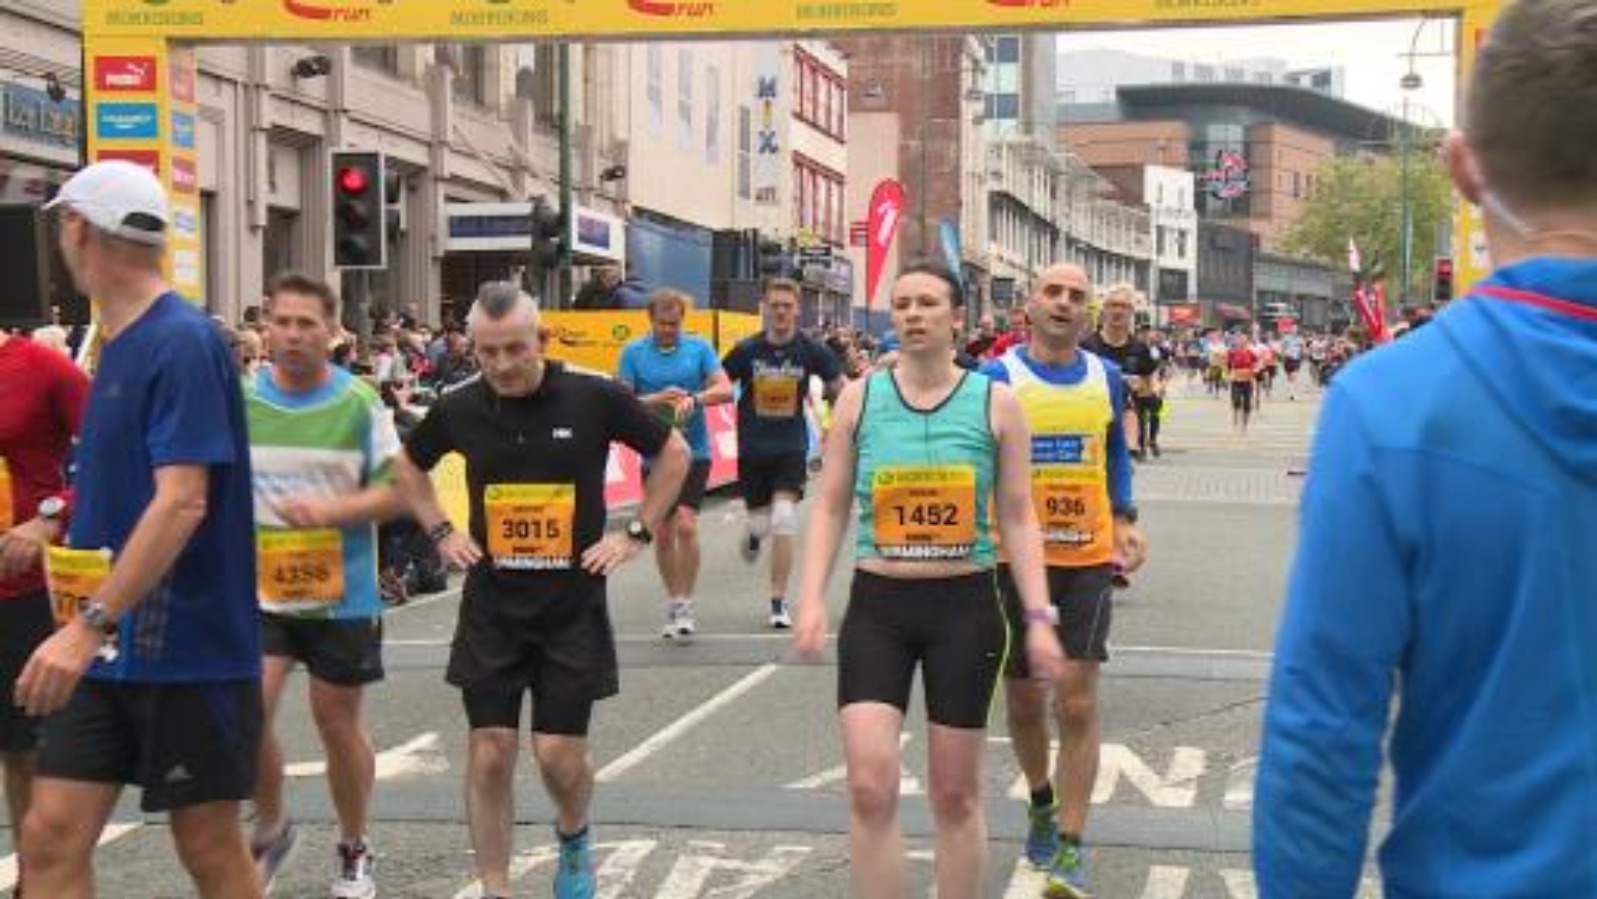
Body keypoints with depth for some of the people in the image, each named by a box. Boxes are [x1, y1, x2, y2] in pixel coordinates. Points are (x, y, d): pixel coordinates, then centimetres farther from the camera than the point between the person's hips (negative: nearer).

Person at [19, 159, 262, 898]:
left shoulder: (182, 343, -17)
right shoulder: (117, 342, 11)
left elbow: (182, 503, -25)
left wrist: (89, 623, -30)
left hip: (188, 647, -8)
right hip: (111, 648, 8)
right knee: (51, 836, 2)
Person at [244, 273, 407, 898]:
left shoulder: (360, 403, -6)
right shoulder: (237, 400, -1)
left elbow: (398, 491, -6)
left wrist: (333, 510, -21)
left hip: (342, 593, -1)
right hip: (259, 589, 1)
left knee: (338, 722, 8)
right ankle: (270, 828, 15)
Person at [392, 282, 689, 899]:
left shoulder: (593, 399, -10)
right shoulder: (459, 409, -2)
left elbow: (673, 453, 3)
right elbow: (409, 466, 19)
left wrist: (636, 534, -1)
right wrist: (440, 532, 7)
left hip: (573, 607, -2)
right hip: (491, 608, 2)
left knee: (559, 755, -1)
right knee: (490, 755, 0)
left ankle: (574, 837, 32)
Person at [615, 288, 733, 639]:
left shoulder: (699, 348, 1)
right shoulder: (633, 352, 1)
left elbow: (725, 389, -6)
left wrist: (695, 398, -24)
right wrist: (657, 399, -19)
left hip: (694, 452, -1)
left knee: (686, 525, -14)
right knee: (662, 532, 7)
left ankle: (686, 605, -4)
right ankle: (673, 604, 22)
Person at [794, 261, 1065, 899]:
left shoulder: (995, 403, 0)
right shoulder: (859, 398, 2)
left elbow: (1017, 519, 3)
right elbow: (830, 508, 5)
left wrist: (1038, 616, -5)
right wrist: (811, 600, -6)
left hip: (965, 607, 0)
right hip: (877, 607, 1)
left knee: (955, 794, 8)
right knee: (870, 787, -10)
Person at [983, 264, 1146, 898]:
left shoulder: (1105, 377, 4)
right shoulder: (997, 378, -5)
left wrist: (1123, 520, 8)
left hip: (1087, 560, 1)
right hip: (1014, 558, -1)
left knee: (1077, 703, -7)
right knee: (1023, 702, 13)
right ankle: (1042, 803, 40)